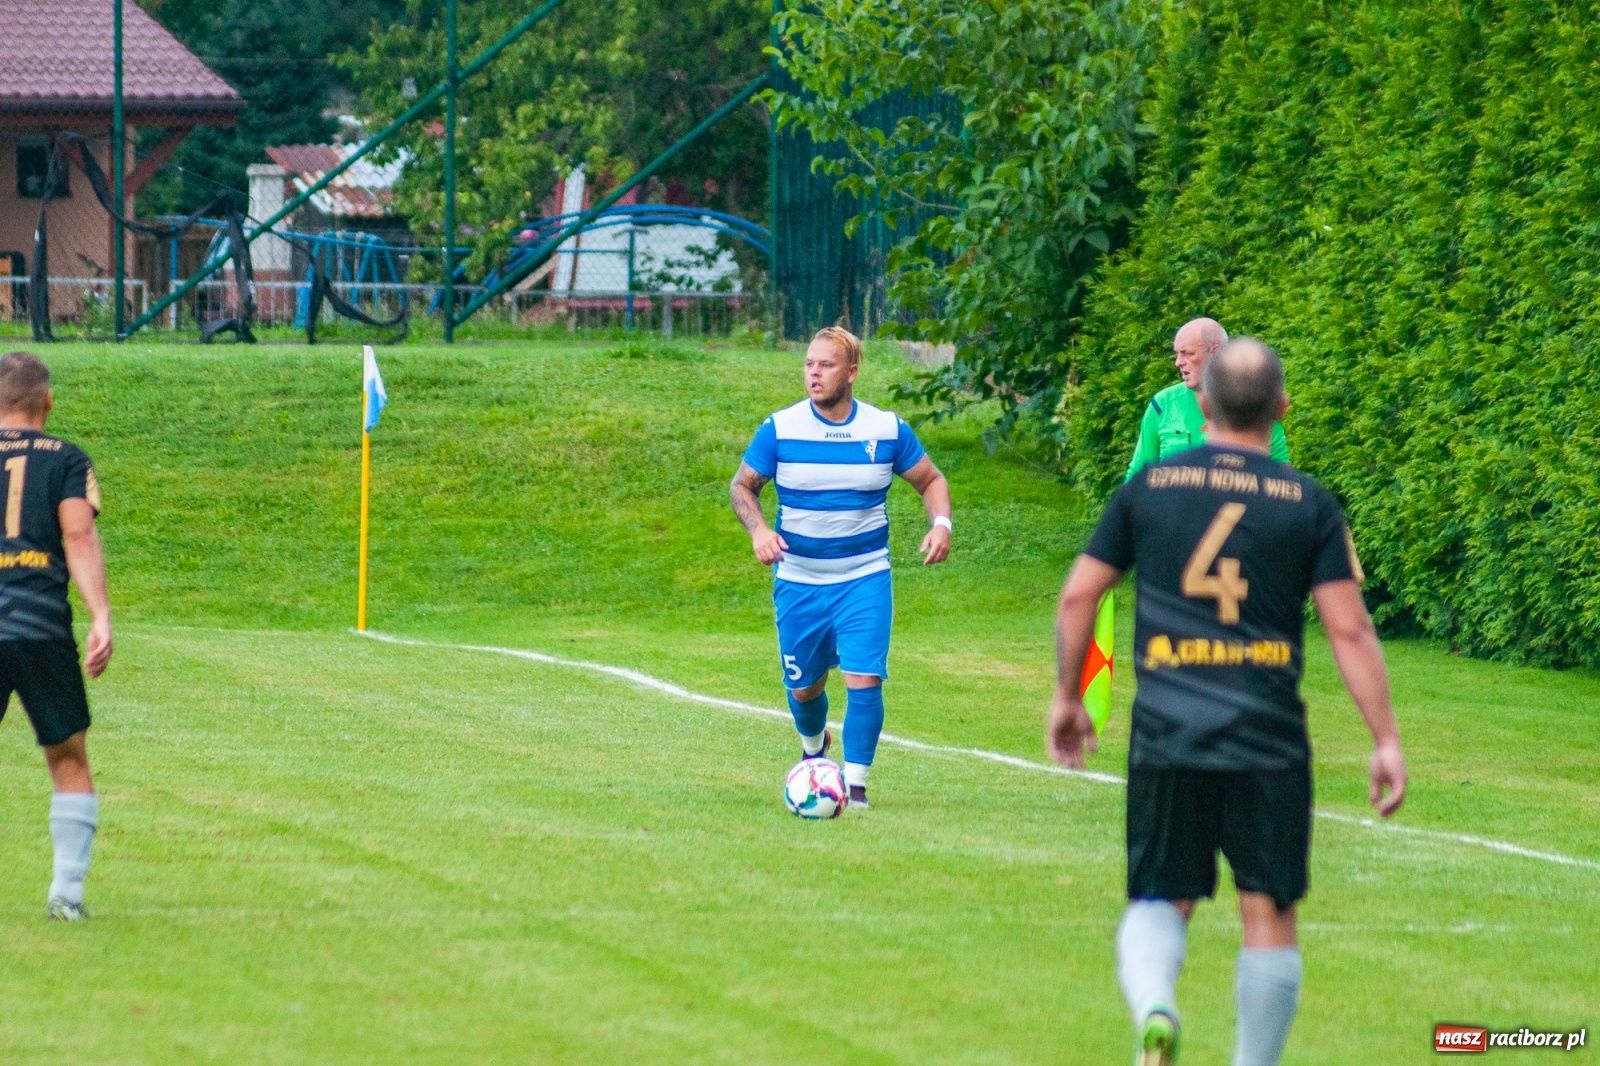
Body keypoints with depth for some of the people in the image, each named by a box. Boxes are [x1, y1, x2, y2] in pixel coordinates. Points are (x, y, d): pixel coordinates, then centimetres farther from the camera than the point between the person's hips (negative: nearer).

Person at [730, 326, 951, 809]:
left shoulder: (888, 429, -4)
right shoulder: (780, 429, -7)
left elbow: (931, 480, 8)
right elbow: (742, 486, 2)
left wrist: (941, 524, -12)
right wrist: (758, 529, -18)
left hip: (865, 580, -1)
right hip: (798, 582, 1)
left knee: (865, 680, -16)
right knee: (803, 687, 12)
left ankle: (856, 784, -5)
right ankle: (813, 747, 46)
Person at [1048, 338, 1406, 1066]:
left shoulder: (1149, 487, 5)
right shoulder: (1310, 505, 0)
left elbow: (1078, 595, 6)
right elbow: (1350, 630, -4)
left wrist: (1067, 698, 19)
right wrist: (1386, 741, 0)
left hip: (1166, 735, 1)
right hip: (1268, 742, -1)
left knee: (1160, 900, 9)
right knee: (1269, 913, 8)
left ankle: (1152, 1007, -20)